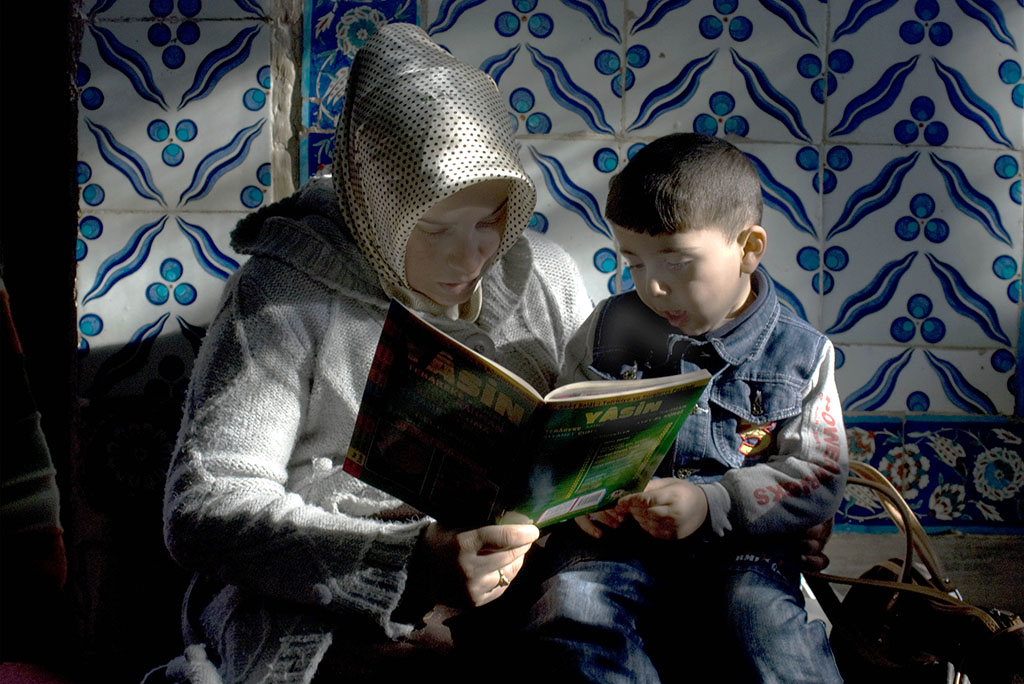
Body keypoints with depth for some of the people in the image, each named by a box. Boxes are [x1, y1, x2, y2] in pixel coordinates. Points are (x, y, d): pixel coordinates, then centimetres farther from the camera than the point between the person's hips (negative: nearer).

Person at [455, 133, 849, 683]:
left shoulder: (802, 354, 4)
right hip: (617, 537, 2)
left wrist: (711, 503, -14)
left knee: (762, 617, -33)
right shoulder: (609, 329, 9)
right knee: (564, 602, -28)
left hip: (741, 546, -1)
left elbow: (820, 477, 1)